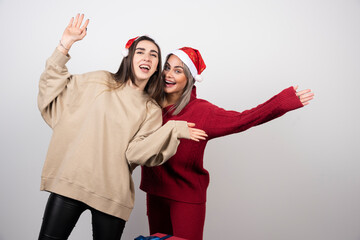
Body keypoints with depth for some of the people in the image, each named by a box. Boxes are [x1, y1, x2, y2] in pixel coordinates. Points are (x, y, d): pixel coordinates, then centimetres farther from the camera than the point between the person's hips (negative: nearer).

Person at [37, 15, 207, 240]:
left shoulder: (152, 111, 6)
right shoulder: (100, 82, 7)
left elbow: (135, 152, -6)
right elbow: (54, 85, 9)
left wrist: (173, 131, -17)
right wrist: (66, 44, 0)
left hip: (112, 194, 1)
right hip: (70, 181, 0)